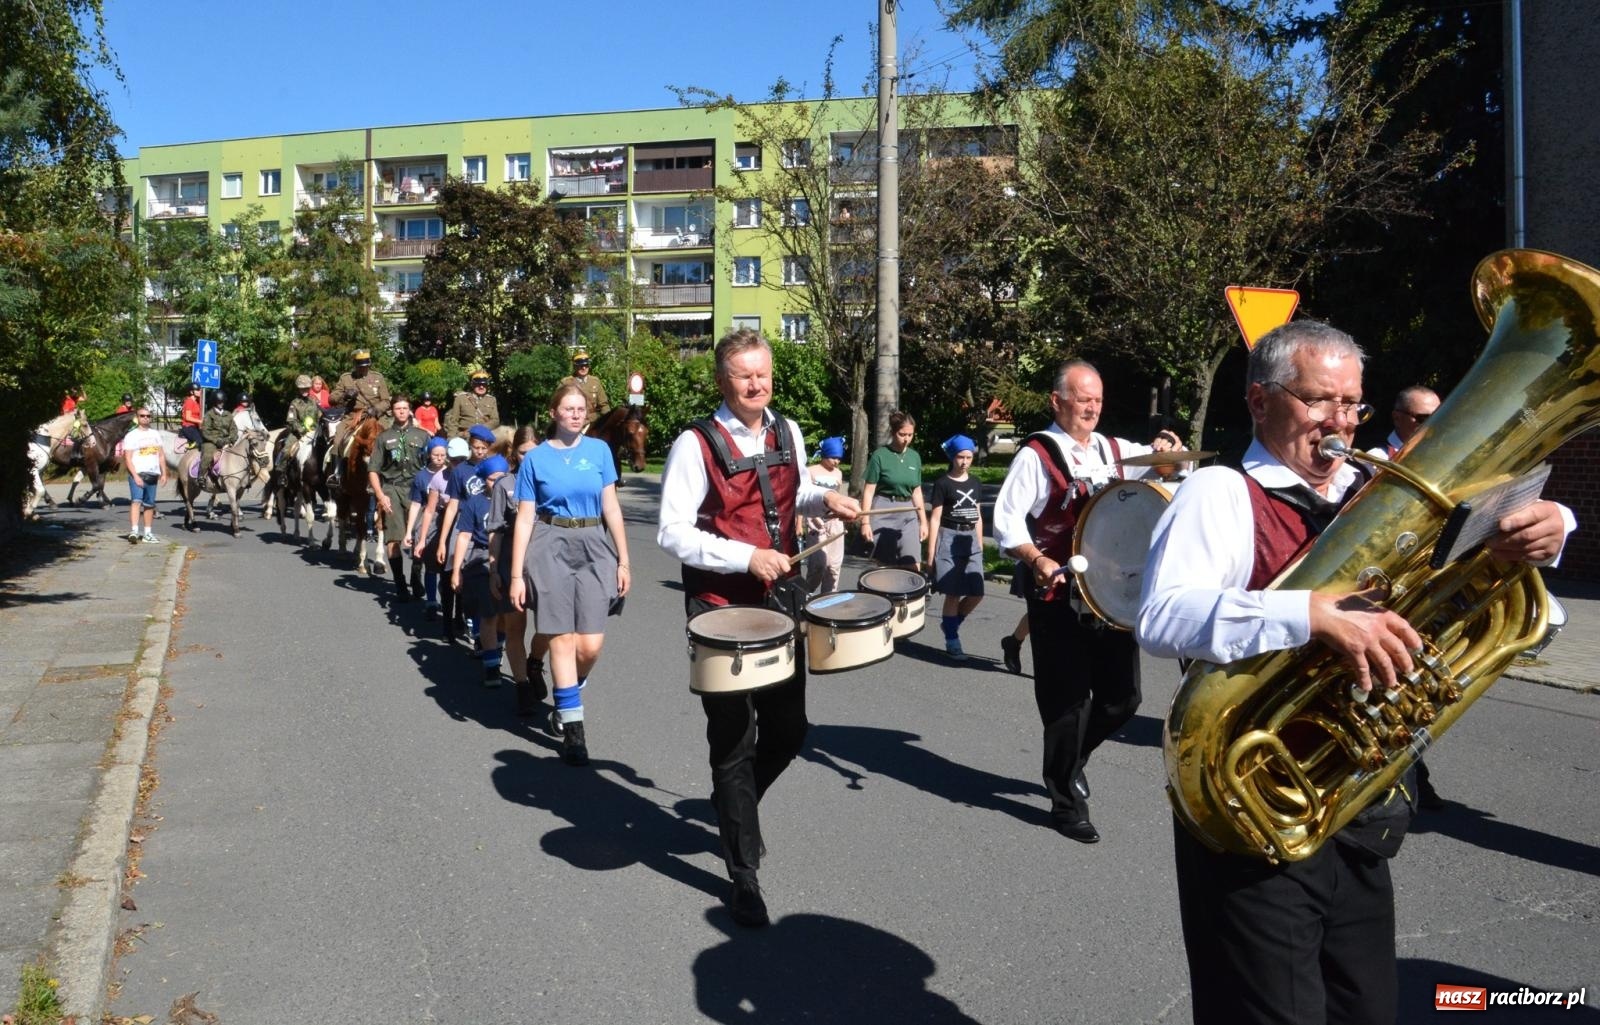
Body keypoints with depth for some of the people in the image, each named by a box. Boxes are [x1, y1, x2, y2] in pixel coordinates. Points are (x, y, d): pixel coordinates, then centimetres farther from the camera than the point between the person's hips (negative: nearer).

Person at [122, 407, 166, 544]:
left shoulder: (155, 434, 15)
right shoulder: (131, 436, -1)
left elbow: (161, 455, 16)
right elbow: (127, 458, -8)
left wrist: (164, 473, 8)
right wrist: (135, 476, -18)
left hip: (153, 474, 5)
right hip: (138, 474, -5)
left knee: (149, 504, 10)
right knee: (136, 501, -18)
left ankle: (148, 534, 17)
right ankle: (133, 531, -27)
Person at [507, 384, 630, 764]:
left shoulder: (599, 450, 7)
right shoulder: (536, 458, 3)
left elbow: (611, 508, 8)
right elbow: (524, 520, 2)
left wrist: (624, 561, 5)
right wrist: (516, 576, -1)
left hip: (593, 548, 2)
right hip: (551, 548, -1)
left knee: (590, 645, -3)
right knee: (562, 639, -4)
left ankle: (564, 706, 26)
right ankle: (572, 727, 6)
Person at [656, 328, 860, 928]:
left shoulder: (787, 433, 6)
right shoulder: (697, 445, -13)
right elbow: (672, 532, -16)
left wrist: (826, 500, 2)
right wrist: (746, 557, -23)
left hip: (778, 599, 6)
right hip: (719, 607, -6)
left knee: (787, 730, 12)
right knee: (734, 740, 3)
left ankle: (734, 804, 44)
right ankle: (744, 877, 18)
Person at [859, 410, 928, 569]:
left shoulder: (915, 457, 8)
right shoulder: (880, 455, -7)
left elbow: (916, 492, 15)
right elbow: (868, 491, -6)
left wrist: (923, 521, 13)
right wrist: (865, 521, -11)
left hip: (908, 515, 4)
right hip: (884, 513, -4)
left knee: (912, 566, -4)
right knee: (886, 565, 3)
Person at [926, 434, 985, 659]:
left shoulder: (975, 485, 12)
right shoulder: (943, 484, -4)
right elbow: (935, 519, -6)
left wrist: (981, 546, 14)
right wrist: (931, 552, -9)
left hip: (971, 540, 5)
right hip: (949, 539, -5)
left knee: (976, 594, 0)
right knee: (954, 593, -2)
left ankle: (950, 623, 24)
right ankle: (952, 640, 10)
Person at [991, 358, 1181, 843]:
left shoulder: (1114, 450, 12)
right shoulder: (1036, 454, -7)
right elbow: (1006, 520, -11)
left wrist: (1164, 451, -4)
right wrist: (1039, 561, -26)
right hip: (1059, 596, -6)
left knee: (1122, 696, 10)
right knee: (1067, 700, 3)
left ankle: (1070, 757, 38)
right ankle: (1067, 802, 19)